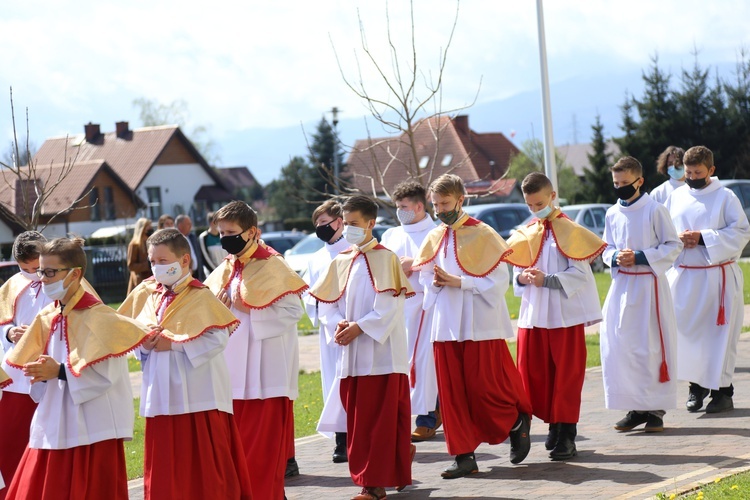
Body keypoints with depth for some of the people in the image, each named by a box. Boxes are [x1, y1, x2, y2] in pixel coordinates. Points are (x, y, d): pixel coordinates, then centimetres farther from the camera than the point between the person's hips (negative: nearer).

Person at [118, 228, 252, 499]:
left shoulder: (201, 297, -8)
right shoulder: (146, 296, 9)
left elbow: (218, 339, -19)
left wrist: (173, 344, -20)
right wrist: (144, 345, -10)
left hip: (197, 395, -5)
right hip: (161, 396, 5)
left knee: (203, 469, -1)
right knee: (165, 470, 8)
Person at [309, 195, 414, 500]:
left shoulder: (384, 259, -5)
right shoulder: (340, 263, 12)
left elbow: (389, 307, -12)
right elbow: (326, 304, 12)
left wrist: (359, 327, -18)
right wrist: (338, 324, -7)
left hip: (381, 352, -6)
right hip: (351, 354, 6)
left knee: (379, 419, -6)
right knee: (357, 421, 7)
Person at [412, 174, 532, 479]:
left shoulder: (482, 234, -7)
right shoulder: (434, 238, 11)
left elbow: (499, 279, -11)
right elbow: (425, 278, 18)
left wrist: (459, 282, -18)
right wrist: (435, 282, -5)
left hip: (480, 325, -5)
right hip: (446, 325, 5)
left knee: (484, 388, -4)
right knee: (452, 393, 2)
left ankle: (518, 423, 23)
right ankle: (464, 456, 7)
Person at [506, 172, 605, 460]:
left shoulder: (570, 231, -5)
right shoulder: (525, 234, 10)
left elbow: (579, 274, -11)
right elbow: (517, 271, 14)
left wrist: (547, 280, -19)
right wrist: (522, 278, -8)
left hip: (566, 314, -5)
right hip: (533, 314, 5)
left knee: (567, 375, -1)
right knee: (534, 372, 5)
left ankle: (567, 435, 2)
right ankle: (553, 425, 20)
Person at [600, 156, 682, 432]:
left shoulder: (655, 210, -7)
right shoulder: (612, 214, 8)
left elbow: (673, 246, -6)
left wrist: (640, 257, -15)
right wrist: (616, 257, -5)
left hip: (649, 285, -5)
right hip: (621, 285, 5)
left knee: (651, 347, -4)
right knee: (617, 346, 2)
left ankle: (656, 409, 5)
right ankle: (635, 408, 12)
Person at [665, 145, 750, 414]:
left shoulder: (725, 197, -3)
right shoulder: (676, 197, 9)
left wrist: (703, 238, -17)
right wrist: (678, 239, -8)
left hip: (717, 276, -4)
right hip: (683, 276, 4)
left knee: (719, 332, -1)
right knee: (685, 330, 2)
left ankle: (722, 390, 8)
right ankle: (696, 385, 17)